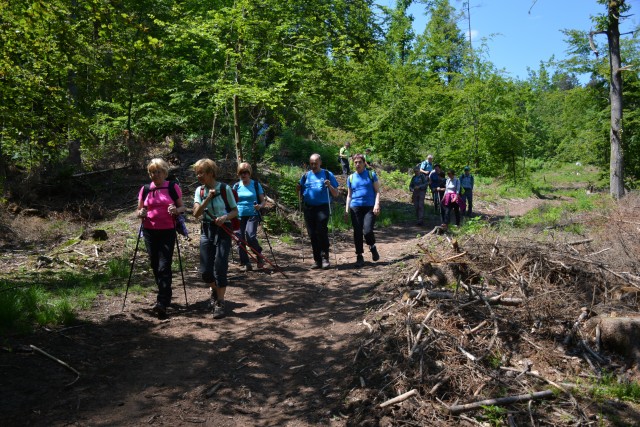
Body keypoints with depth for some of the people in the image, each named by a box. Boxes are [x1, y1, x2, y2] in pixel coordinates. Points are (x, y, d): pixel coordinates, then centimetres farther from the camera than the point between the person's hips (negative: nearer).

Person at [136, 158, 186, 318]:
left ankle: (162, 303, -14)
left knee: (164, 267, -12)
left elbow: (182, 207, 6)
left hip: (167, 232, -4)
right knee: (155, 266, 10)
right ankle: (165, 296, 28)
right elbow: (139, 210, 14)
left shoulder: (173, 187, 0)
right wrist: (140, 213, -10)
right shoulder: (145, 189, 8)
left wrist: (176, 210, -17)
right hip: (150, 232, 4)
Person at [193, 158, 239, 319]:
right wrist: (208, 198, -19)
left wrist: (225, 217, -21)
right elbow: (196, 213, -7)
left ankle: (220, 303, 7)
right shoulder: (199, 190, 4)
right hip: (206, 230, 4)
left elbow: (235, 210, -2)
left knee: (220, 268, -8)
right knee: (205, 271, 3)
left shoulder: (224, 188, -8)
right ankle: (214, 290, 34)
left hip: (223, 231, -4)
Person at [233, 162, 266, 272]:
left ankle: (259, 255, 6)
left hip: (252, 215, -3)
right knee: (240, 239, -2)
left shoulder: (256, 185, 2)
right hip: (239, 216, 3)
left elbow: (263, 201, 3)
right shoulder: (236, 186, 9)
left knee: (250, 237, -20)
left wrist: (260, 206, -19)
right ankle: (246, 263, 8)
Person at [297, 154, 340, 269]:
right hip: (309, 208, 4)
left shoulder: (327, 175, 7)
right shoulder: (305, 176, 15)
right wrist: (298, 191, -2)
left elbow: (336, 194, 5)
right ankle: (317, 260, 12)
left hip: (322, 207, -4)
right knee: (312, 235, 4)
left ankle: (325, 258, -10)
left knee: (322, 232, -16)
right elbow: (301, 196, 18)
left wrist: (329, 186, -13)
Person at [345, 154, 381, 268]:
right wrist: (347, 210, 10)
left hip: (370, 207, -3)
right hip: (355, 208, 3)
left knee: (367, 231, -16)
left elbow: (377, 191, 3)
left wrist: (377, 205, -11)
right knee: (357, 233, 2)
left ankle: (372, 247, 15)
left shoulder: (371, 174, 6)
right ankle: (359, 257, 13)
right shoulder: (351, 178, 13)